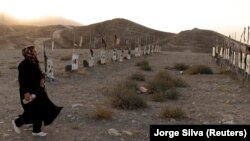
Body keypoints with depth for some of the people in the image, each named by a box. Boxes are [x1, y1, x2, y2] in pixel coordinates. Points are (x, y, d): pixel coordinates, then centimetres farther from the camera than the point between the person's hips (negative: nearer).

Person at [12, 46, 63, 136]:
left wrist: (42, 79, 3)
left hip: (37, 90, 9)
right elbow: (22, 80, -22)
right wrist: (26, 92, -25)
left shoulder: (34, 63, 8)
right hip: (29, 91, -9)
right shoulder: (24, 65, -19)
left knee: (40, 110, 11)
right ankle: (17, 122, 21)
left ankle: (36, 130, 22)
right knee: (32, 111, -2)